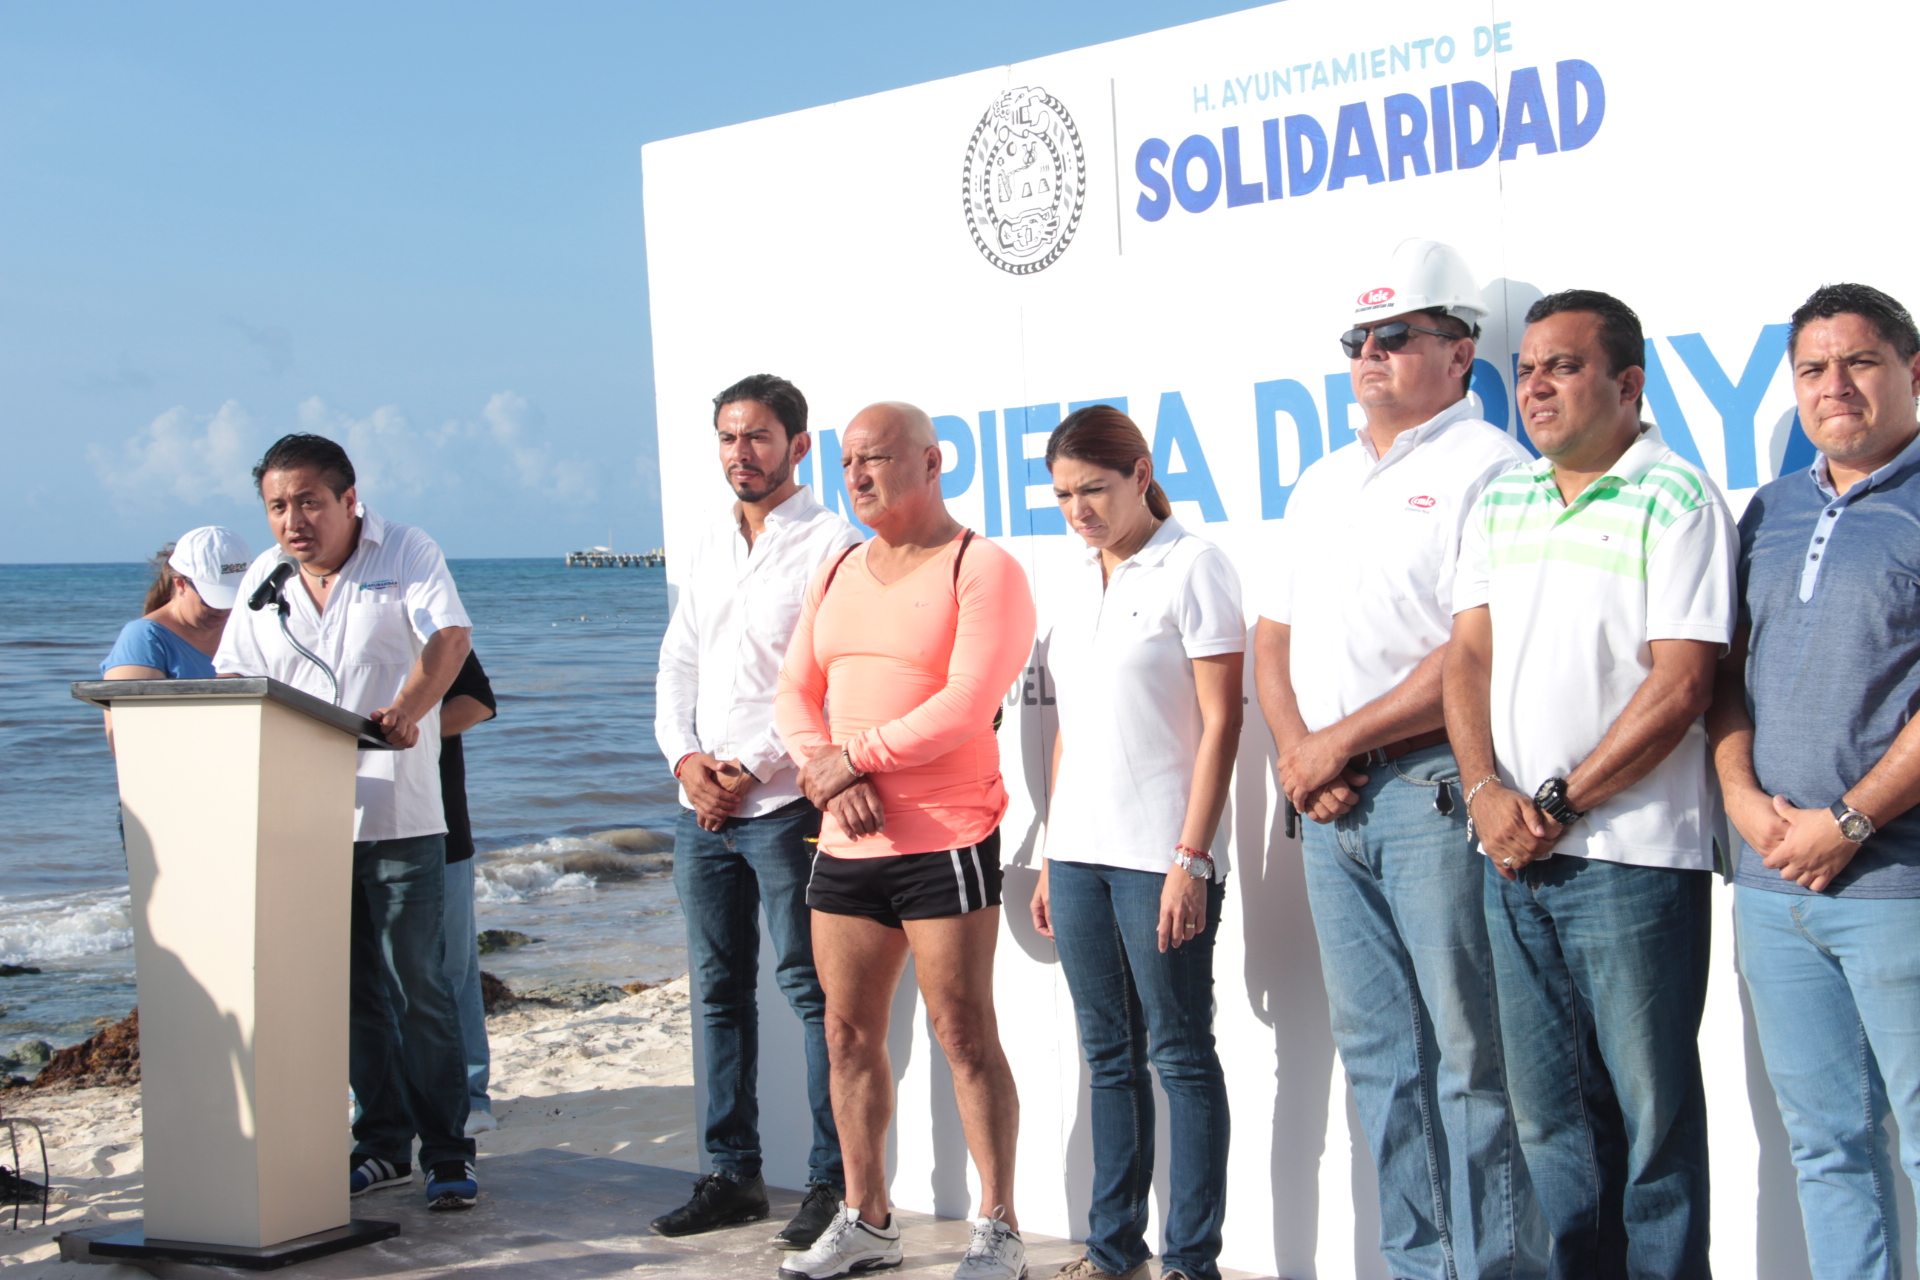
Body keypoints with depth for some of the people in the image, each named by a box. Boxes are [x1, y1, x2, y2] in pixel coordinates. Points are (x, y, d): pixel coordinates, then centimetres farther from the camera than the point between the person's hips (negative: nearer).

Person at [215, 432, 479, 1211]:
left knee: (418, 986, -4)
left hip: (398, 814, -5)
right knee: (353, 992, 10)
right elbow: (235, 678, 11)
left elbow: (451, 636, -14)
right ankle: (382, 1144, 20)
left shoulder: (408, 553, -1)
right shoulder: (263, 580, 13)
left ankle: (448, 1153, 3)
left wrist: (408, 710, -32)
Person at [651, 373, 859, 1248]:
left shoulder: (830, 544, -6)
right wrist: (684, 756, -1)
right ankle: (732, 1174, 18)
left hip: (784, 804, -7)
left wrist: (749, 771, -14)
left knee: (810, 988, -5)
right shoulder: (709, 551, 17)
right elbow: (677, 667, 17)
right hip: (702, 809, 7)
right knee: (719, 987, 10)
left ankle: (834, 1183, 0)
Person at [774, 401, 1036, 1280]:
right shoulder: (837, 575, 16)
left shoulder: (981, 571, -6)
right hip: (845, 845, 7)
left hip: (944, 843, -7)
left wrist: (854, 756, -12)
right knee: (849, 1033, 9)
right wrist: (824, 770, -8)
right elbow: (794, 693, 12)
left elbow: (965, 705, -16)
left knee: (964, 1035, -4)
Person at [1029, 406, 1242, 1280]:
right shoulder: (1076, 587, 14)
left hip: (1159, 852, -7)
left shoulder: (1191, 567, -6)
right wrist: (1050, 856, 14)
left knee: (1178, 1051, -1)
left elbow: (1220, 723, -10)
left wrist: (1191, 858, -15)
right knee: (1108, 1053, 12)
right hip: (1080, 851, 7)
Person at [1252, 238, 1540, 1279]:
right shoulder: (1322, 483, 20)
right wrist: (1297, 750, 1)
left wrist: (1341, 741, -11)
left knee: (1470, 1056, -6)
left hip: (1433, 792, -7)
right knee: (1378, 1053, 11)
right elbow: (1274, 635, 20)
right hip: (1329, 803, 8)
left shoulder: (1486, 469, -5)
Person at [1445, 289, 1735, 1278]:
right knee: (1547, 1109, 11)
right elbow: (1469, 655, 12)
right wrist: (1487, 792, -4)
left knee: (1651, 1109, 1)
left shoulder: (1676, 500, -6)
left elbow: (1679, 686, -12)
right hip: (1514, 853, 6)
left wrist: (1559, 806, -11)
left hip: (1631, 853, -6)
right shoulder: (1501, 502, 14)